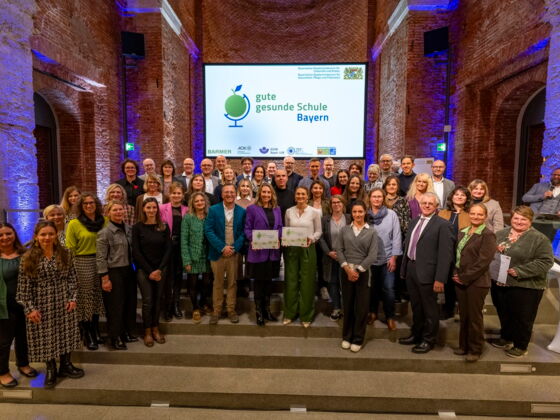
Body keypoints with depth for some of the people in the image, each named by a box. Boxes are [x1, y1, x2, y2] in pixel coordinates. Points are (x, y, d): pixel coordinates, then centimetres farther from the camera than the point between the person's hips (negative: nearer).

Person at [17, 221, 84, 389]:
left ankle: (66, 365, 30)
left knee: (66, 334, 11)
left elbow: (72, 278, 1)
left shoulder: (65, 254, -2)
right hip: (42, 304, -1)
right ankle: (51, 370, 28)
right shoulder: (28, 258, -8)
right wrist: (29, 308, -10)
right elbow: (24, 286, -6)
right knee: (46, 337, 9)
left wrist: (73, 298, -5)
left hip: (63, 302, 2)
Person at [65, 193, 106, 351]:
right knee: (85, 298, 5)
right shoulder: (74, 224, -5)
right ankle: (87, 336, 18)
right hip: (83, 263, -3)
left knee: (97, 298, 14)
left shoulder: (104, 221, 5)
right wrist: (72, 268, -7)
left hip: (100, 262, 4)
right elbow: (70, 248, -3)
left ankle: (96, 331, 29)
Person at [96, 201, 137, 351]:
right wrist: (105, 279, -14)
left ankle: (127, 332, 32)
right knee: (115, 305, 4)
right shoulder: (105, 233, -12)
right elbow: (101, 258, -13)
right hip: (114, 272, -6)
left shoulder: (128, 229, 6)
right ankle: (115, 337, 22)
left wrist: (133, 269, 10)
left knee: (130, 302, 13)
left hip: (128, 271, 6)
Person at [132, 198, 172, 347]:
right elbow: (136, 251, -6)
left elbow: (168, 249, 0)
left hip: (160, 269, 2)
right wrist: (149, 271, -10)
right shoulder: (137, 227, -4)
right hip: (143, 269, -2)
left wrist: (159, 269, -9)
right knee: (147, 300, 0)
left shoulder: (164, 227, 2)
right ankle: (147, 332, 16)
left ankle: (155, 329, 21)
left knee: (157, 299, 7)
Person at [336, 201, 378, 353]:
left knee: (362, 306, 4)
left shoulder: (372, 232, 2)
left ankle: (358, 339, 18)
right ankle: (346, 337, 23)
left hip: (363, 272, -1)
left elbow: (372, 255, -6)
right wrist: (347, 268, -12)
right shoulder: (344, 230, 6)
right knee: (347, 305, 9)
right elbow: (339, 250, 1)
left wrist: (358, 270, -12)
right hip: (346, 271, 1)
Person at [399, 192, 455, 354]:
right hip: (411, 269, 7)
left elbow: (445, 254, -15)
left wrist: (440, 279, -18)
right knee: (416, 306, 20)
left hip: (427, 272, -6)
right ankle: (416, 334, 37)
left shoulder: (442, 225, -10)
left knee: (429, 309, 9)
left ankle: (428, 340, 27)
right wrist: (404, 268, 13)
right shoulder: (414, 221, 12)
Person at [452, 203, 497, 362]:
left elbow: (483, 261, -15)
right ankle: (464, 345, 29)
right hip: (460, 281, 6)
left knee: (474, 316, 5)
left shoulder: (488, 235, -10)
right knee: (463, 315, 14)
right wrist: (456, 273, 2)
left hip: (477, 282, -6)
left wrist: (465, 277, -14)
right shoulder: (463, 232, 11)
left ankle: (475, 350, 21)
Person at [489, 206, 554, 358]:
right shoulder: (500, 234, 8)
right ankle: (506, 339, 39)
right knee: (504, 315, 19)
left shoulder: (539, 239, -8)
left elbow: (545, 261, -14)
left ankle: (521, 346, 28)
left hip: (525, 287, -5)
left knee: (522, 318, 10)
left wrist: (519, 271, -21)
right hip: (499, 284, 5)